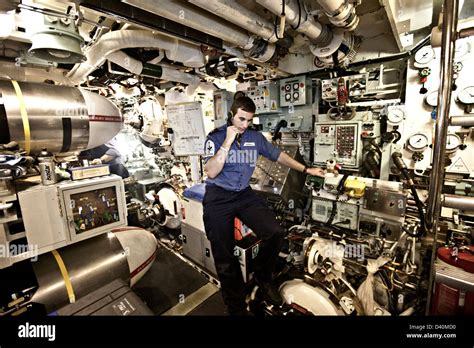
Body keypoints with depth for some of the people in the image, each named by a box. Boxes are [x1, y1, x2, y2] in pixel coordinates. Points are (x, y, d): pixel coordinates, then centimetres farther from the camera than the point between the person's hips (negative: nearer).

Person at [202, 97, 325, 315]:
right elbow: (211, 172, -14)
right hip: (218, 198, -3)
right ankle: (237, 308, 25)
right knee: (225, 259, 0)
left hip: (244, 195, 3)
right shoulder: (215, 138, -2)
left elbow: (279, 155, 19)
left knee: (275, 233, -18)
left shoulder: (256, 137, 9)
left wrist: (307, 170, 21)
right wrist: (228, 142, -17)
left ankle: (262, 276, 14)